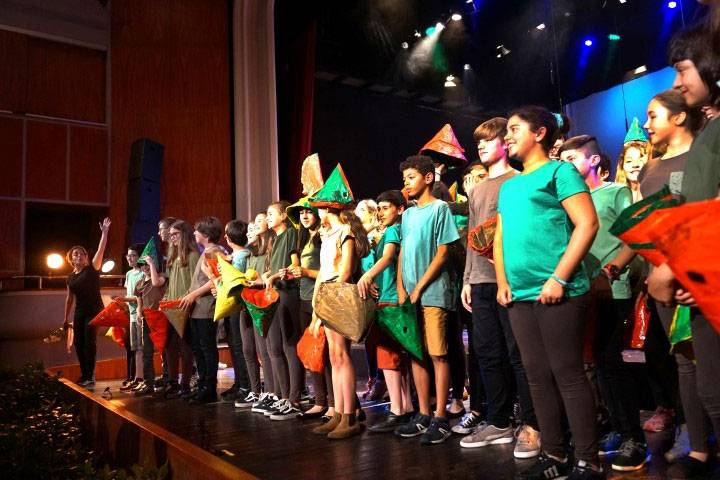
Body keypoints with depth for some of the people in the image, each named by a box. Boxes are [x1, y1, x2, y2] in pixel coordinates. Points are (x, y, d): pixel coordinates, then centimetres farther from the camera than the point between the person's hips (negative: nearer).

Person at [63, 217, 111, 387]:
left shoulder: (92, 269, -4)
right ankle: (84, 375, 19)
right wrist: (66, 319, 18)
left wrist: (104, 232, -23)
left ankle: (90, 377, -2)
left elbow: (100, 250, -16)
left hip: (94, 311, -6)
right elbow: (70, 298, 17)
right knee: (78, 343, 8)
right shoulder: (71, 276, 11)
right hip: (79, 313, 6)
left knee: (89, 342, -9)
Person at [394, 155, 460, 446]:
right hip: (410, 295, 6)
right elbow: (403, 253, 16)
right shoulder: (408, 214, 17)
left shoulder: (440, 208, -1)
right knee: (416, 354, 8)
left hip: (433, 293, -6)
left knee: (438, 354, -4)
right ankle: (423, 415, 17)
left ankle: (440, 419, 3)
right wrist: (401, 289, 3)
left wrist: (419, 288, -10)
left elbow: (442, 253, -7)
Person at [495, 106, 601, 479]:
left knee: (567, 374, -3)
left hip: (556, 292, -7)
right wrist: (502, 282, 8)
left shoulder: (559, 171, -1)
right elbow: (500, 238, 22)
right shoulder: (508, 185, 19)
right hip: (520, 296, 7)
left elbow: (587, 224, -11)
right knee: (538, 376, 10)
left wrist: (559, 278, -17)